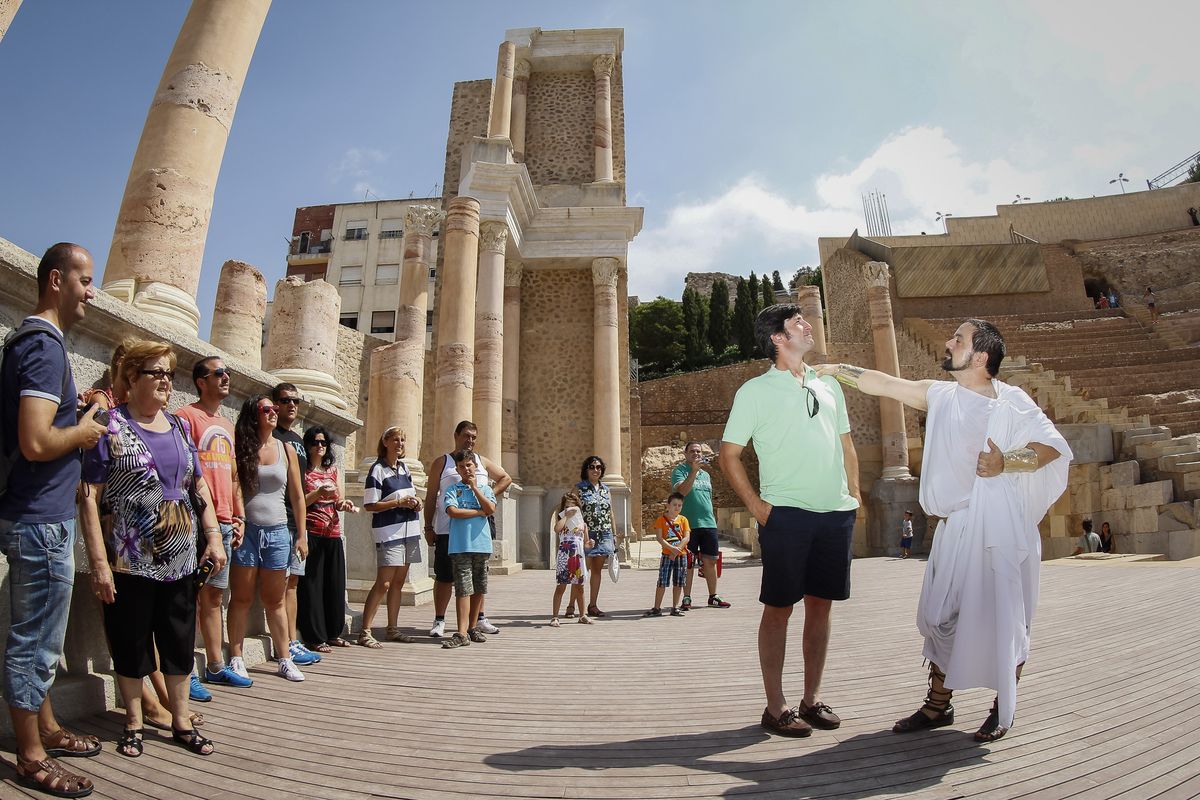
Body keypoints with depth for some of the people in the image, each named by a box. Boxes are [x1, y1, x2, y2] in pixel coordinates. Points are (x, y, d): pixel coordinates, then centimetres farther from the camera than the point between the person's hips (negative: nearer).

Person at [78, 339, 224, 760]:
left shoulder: (179, 427, 9)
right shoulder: (110, 426, -7)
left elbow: (200, 487, 14)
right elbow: (89, 496, -11)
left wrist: (214, 537, 5)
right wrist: (99, 563, -16)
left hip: (180, 561, 4)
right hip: (130, 563, -4)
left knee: (180, 642, 12)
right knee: (130, 644, 10)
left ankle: (181, 721, 26)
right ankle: (134, 723, 29)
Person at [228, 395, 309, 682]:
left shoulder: (286, 450, 7)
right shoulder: (240, 449, 1)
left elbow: (297, 496, 8)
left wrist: (301, 535, 5)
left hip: (277, 532, 2)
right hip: (245, 530, -2)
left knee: (275, 601, 10)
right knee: (241, 597, 4)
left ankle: (285, 659, 15)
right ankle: (236, 659, 14)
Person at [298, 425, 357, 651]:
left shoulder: (333, 470, 17)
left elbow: (339, 502, 14)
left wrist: (345, 504, -8)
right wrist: (318, 493, -21)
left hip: (333, 533, 6)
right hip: (311, 533, -6)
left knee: (335, 584, 9)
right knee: (312, 584, -3)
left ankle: (333, 633, 20)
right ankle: (314, 637, 6)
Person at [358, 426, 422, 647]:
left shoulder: (404, 467, 13)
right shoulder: (378, 469, -9)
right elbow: (370, 505, -11)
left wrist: (416, 501, 3)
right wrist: (398, 503, -18)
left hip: (409, 530, 7)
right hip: (388, 532, -7)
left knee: (398, 582, 11)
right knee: (383, 583, -10)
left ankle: (393, 629, 20)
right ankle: (365, 632, -2)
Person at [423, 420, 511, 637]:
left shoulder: (482, 462, 13)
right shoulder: (442, 462, 4)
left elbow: (506, 479, 21)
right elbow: (431, 496, 3)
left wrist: (490, 494, 3)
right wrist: (428, 527, -2)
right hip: (447, 530, -3)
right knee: (444, 576, 2)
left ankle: (480, 618, 21)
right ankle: (439, 621, 14)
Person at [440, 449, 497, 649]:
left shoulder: (484, 488, 12)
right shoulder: (453, 490, 5)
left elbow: (491, 509, -5)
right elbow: (452, 511, -11)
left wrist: (475, 487, -3)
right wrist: (479, 512, -5)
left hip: (482, 544, 3)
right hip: (460, 545, -3)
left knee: (479, 589, 9)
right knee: (463, 589, -7)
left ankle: (472, 627, 22)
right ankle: (462, 633, -6)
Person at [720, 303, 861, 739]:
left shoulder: (829, 385, 16)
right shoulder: (755, 390, 0)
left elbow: (846, 444, 22)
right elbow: (728, 454, -2)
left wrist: (854, 492, 11)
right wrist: (755, 505, -10)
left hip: (836, 512, 5)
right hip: (785, 513, -5)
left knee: (821, 604, 11)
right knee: (778, 607, 1)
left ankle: (812, 700, 24)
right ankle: (775, 708, 12)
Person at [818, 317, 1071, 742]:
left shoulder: (1012, 401, -5)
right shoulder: (939, 395, 7)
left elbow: (1054, 446, -8)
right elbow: (882, 383, 10)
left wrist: (1006, 462, -21)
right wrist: (831, 368, 11)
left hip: (1002, 528, -4)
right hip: (955, 524, 5)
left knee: (1004, 619, 4)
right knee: (940, 615, 8)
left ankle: (1002, 711, 24)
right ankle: (937, 704, 22)